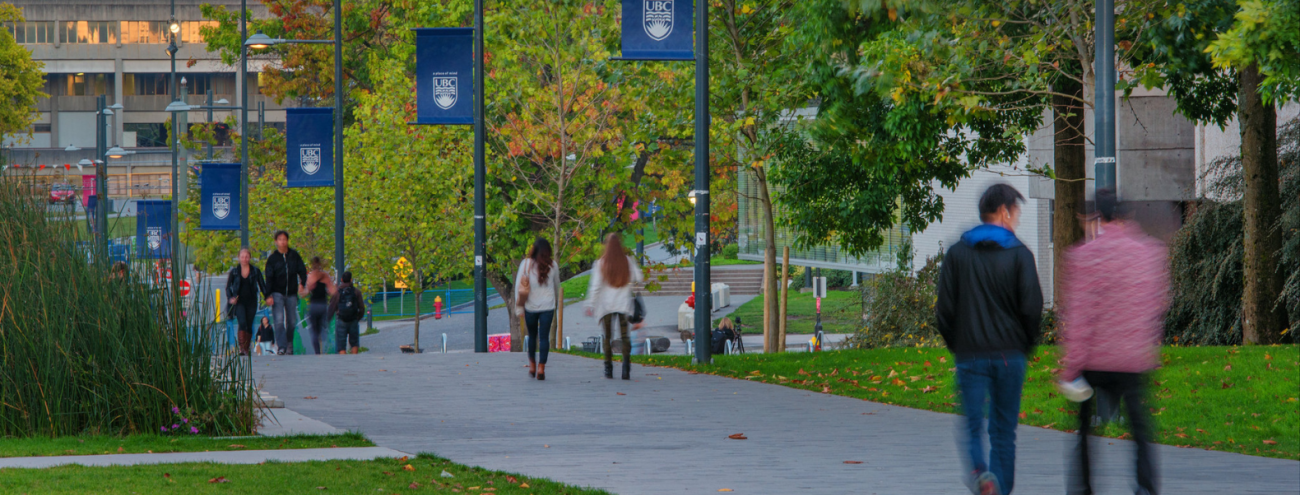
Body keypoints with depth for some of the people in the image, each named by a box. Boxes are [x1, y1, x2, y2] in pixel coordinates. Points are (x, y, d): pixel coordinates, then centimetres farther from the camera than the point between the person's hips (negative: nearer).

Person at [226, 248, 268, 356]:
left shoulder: (255, 271, 5)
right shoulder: (234, 271, 4)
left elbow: (262, 285, 8)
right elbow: (228, 287, 9)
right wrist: (231, 297, -8)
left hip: (251, 302, 2)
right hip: (239, 301, -2)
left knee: (249, 326, 3)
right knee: (242, 323, -18)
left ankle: (246, 349, 13)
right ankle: (241, 348, -23)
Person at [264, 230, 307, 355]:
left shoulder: (294, 255, 6)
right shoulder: (272, 258, 0)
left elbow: (302, 270, 8)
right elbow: (269, 278, -2)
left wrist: (302, 283, -10)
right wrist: (269, 296, -11)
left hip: (291, 293, 2)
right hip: (277, 294, -2)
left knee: (292, 322, 8)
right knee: (279, 320, -14)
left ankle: (289, 345, 25)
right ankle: (281, 347, -16)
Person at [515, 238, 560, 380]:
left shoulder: (526, 264, -4)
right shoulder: (553, 265, 1)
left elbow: (519, 285, -6)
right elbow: (557, 285, 12)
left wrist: (519, 307, -1)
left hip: (530, 306, 0)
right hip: (548, 306, 0)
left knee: (532, 336, 18)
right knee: (544, 337, -1)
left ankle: (532, 366, 22)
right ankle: (541, 367, -10)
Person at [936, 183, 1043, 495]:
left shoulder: (957, 254, 4)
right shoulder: (1019, 255, -3)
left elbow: (944, 309, 1)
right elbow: (1032, 308, -7)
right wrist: (1025, 345, 8)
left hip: (970, 355, 1)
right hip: (1010, 357, -1)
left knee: (973, 426, 2)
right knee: (1004, 431, 10)